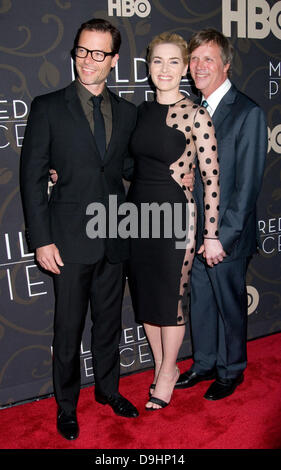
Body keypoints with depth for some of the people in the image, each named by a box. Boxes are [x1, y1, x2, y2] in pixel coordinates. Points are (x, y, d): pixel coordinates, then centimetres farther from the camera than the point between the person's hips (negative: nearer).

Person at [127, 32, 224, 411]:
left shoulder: (195, 114, -9)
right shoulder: (142, 110, 9)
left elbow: (211, 177, -11)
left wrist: (211, 234, -12)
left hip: (174, 213, -6)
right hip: (138, 211, 6)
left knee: (170, 296, 7)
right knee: (145, 293, 14)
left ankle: (167, 371, 30)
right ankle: (161, 367, 35)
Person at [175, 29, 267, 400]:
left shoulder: (248, 113, -12)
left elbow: (248, 183, -15)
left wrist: (223, 237, -17)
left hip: (227, 237, -6)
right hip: (195, 234, 6)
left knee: (230, 307, 12)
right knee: (201, 304, 19)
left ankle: (231, 371, 34)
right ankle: (205, 364, 40)